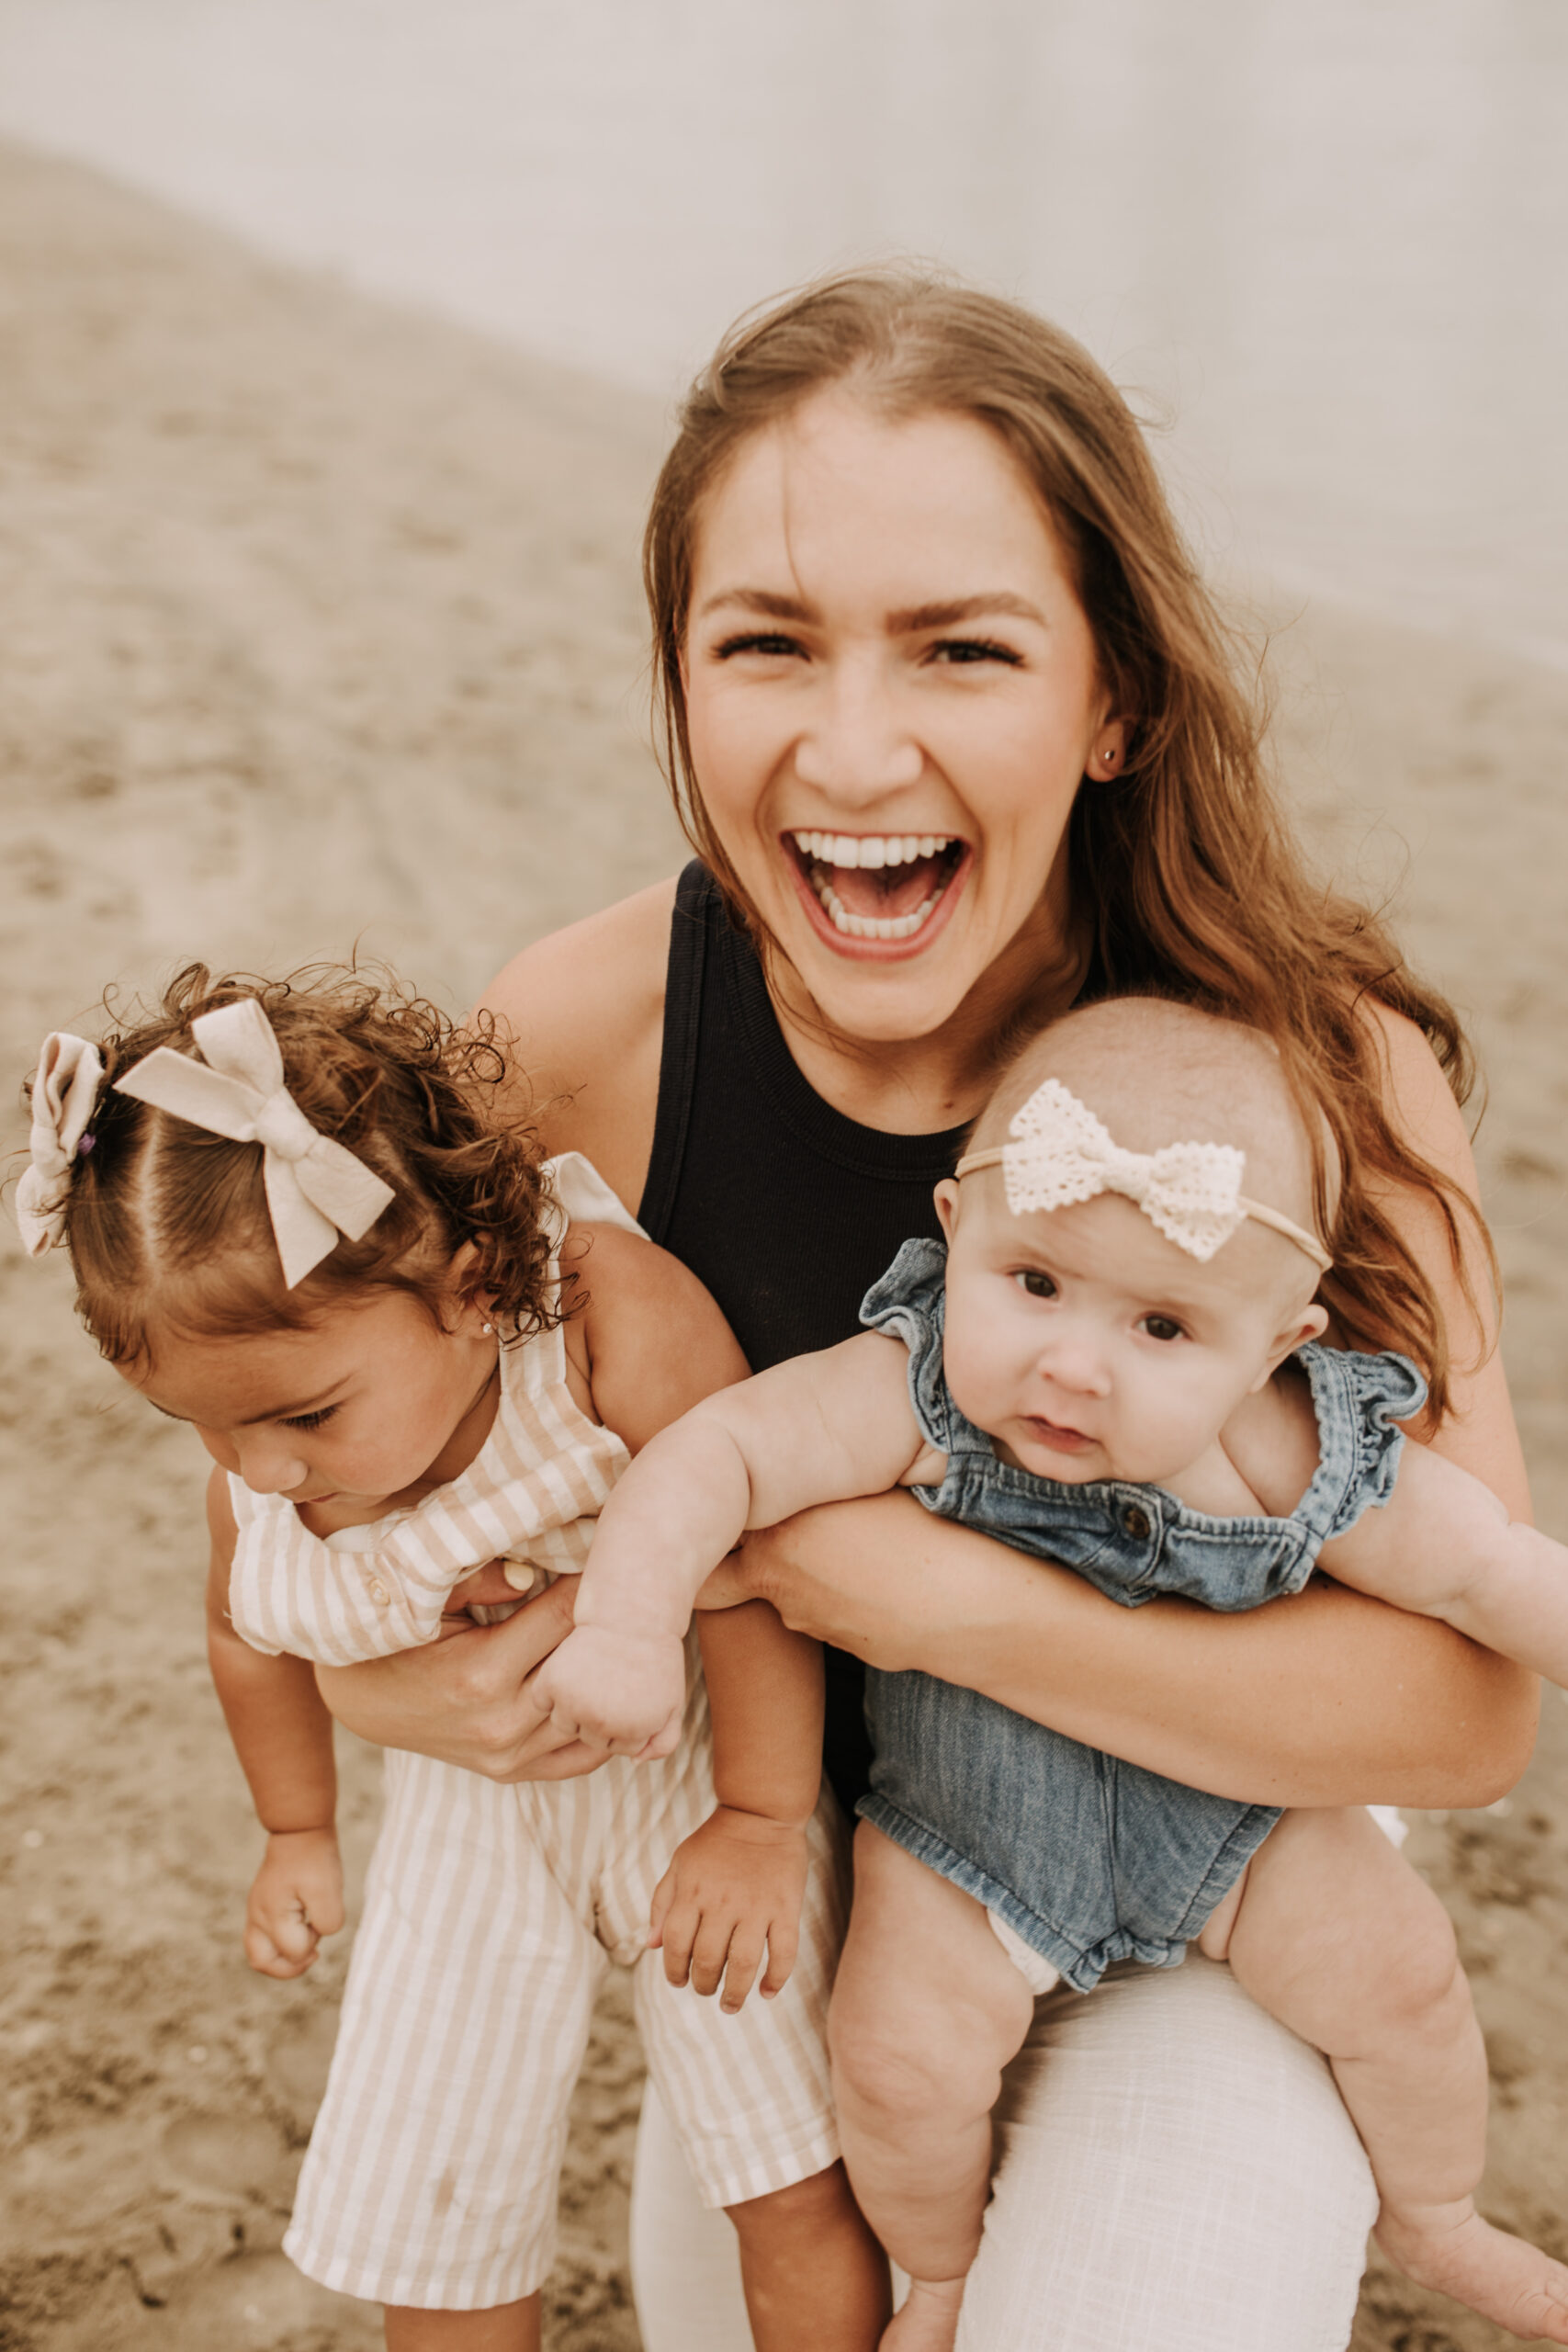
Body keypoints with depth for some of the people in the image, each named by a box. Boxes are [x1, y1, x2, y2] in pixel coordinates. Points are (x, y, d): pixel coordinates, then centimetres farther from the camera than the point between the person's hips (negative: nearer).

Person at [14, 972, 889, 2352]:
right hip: (469, 1815, 4)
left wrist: (761, 1824, -15)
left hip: (687, 1782, -3)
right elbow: (250, 1634, 4)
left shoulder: (623, 1328, -36)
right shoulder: (262, 1463, -18)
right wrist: (298, 1834, 19)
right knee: (416, 2231, 9)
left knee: (800, 2192, 1)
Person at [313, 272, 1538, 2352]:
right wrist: (365, 1664, -26)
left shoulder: (1316, 1071, -28)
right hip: (803, 1851, 3)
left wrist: (928, 1590, -36)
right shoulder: (583, 1042, -23)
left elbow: (1469, 1707, -28)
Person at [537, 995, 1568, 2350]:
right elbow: (717, 1453, -35)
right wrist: (625, 1628, -47)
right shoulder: (909, 1399, -32)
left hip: (1219, 1801, 2)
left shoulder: (1304, 1468, -27)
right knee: (905, 2059, -12)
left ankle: (1436, 2222, 32)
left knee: (1399, 1967, -1)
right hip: (968, 1820, -1)